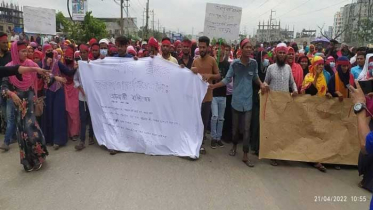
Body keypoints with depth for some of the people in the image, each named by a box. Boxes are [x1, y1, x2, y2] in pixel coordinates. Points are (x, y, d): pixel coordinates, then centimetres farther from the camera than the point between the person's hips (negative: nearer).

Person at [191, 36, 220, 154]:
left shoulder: (212, 60, -2)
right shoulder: (195, 61, 5)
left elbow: (218, 76, 1)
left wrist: (210, 75, -19)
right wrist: (191, 72, -11)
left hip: (207, 95, -2)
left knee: (204, 121, 7)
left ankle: (201, 143, 19)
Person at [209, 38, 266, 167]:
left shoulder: (254, 63, -3)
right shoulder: (235, 64, -8)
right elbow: (227, 79, -4)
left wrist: (261, 84, -5)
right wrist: (214, 86, -11)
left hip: (248, 100, 1)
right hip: (237, 100, 0)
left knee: (247, 128, -1)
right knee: (236, 126, 13)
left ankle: (245, 156, 7)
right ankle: (234, 146, 39)